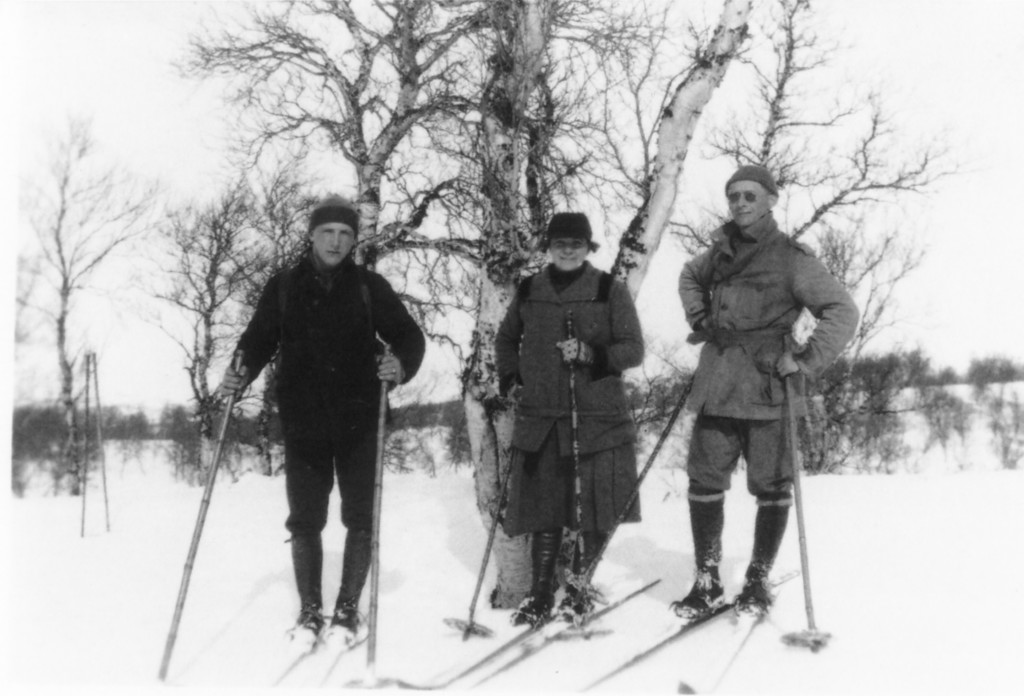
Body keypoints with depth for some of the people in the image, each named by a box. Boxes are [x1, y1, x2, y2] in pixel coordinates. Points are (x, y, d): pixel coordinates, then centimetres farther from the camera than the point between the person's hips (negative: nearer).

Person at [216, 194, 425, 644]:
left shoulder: (369, 286, 2)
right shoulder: (283, 287, 6)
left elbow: (408, 335, 0)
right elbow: (259, 340, 7)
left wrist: (400, 364, -21)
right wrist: (240, 375, -12)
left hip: (359, 422, -1)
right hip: (303, 423, 1)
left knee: (360, 519, 3)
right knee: (305, 520, 5)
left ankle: (348, 608, 18)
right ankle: (309, 610, 19)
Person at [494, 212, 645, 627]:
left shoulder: (610, 291, 1)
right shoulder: (528, 292, 10)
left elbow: (634, 350, -2)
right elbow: (506, 339, 25)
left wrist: (592, 354, -17)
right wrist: (509, 379, 11)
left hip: (598, 417, -2)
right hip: (540, 418, 2)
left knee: (594, 508, 2)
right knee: (543, 507, 4)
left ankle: (579, 588, 20)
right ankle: (541, 594, 16)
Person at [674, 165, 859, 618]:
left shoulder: (791, 258, -5)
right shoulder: (720, 252, 11)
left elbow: (842, 311, -6)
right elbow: (689, 277, 33)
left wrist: (807, 360, -14)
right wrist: (697, 316, 18)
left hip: (768, 389, -4)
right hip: (716, 388, 4)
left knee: (771, 488, 4)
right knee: (704, 482, 3)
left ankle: (757, 581, 21)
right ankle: (707, 581, 15)